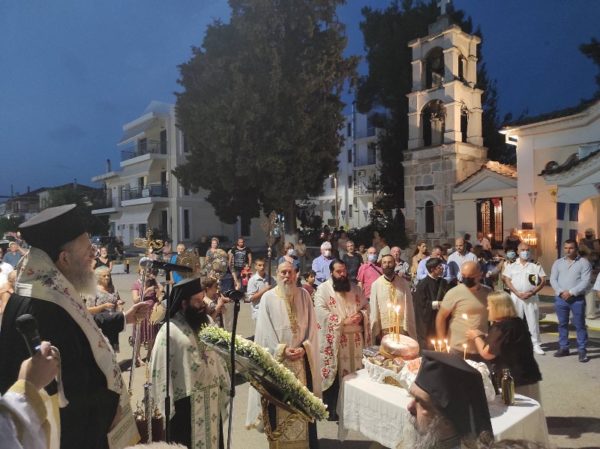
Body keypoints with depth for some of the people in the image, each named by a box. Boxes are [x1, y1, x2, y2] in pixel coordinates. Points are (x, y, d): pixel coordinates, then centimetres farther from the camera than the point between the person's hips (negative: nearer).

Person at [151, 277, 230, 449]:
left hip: (212, 401, 6)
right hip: (186, 404, -6)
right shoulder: (169, 331, -14)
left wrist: (225, 388, 10)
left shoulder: (208, 322, 4)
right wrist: (166, 409, -14)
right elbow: (161, 371, -14)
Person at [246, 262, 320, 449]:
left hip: (303, 357, 2)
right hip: (277, 359, -2)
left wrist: (304, 347, -10)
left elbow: (312, 325, 3)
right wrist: (282, 350, -15)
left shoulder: (304, 295, 4)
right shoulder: (268, 297, -4)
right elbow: (265, 330, -7)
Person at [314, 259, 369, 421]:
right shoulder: (323, 289, -6)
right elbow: (321, 311, -17)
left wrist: (361, 315, -9)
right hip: (334, 339, -5)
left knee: (355, 372, 12)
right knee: (334, 374, 1)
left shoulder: (355, 288, 11)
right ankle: (331, 410, 15)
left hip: (355, 338, 5)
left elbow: (366, 306, 15)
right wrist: (343, 320, -20)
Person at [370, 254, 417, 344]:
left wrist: (409, 329, 0)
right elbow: (374, 310, -2)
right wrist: (376, 331, -2)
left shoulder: (403, 283, -1)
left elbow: (408, 307, 1)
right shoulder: (376, 284, -5)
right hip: (383, 329, -1)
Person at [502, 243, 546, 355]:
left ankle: (536, 344, 10)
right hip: (516, 297, 1)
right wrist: (518, 293, -11)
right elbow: (507, 281, 1)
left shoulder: (536, 266, 4)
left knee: (533, 321, 1)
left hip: (532, 297, -1)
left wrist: (532, 292, -12)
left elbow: (543, 281, 0)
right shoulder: (512, 266, 6)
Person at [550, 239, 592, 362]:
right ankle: (563, 348, 20)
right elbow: (553, 279, 4)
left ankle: (582, 351, 8)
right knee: (562, 324, 10)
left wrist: (571, 292, -16)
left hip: (577, 299, -3)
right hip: (560, 298, 4)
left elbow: (585, 282, -10)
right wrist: (561, 292, -12)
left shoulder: (584, 262, -2)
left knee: (580, 325, 0)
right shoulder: (558, 263, 9)